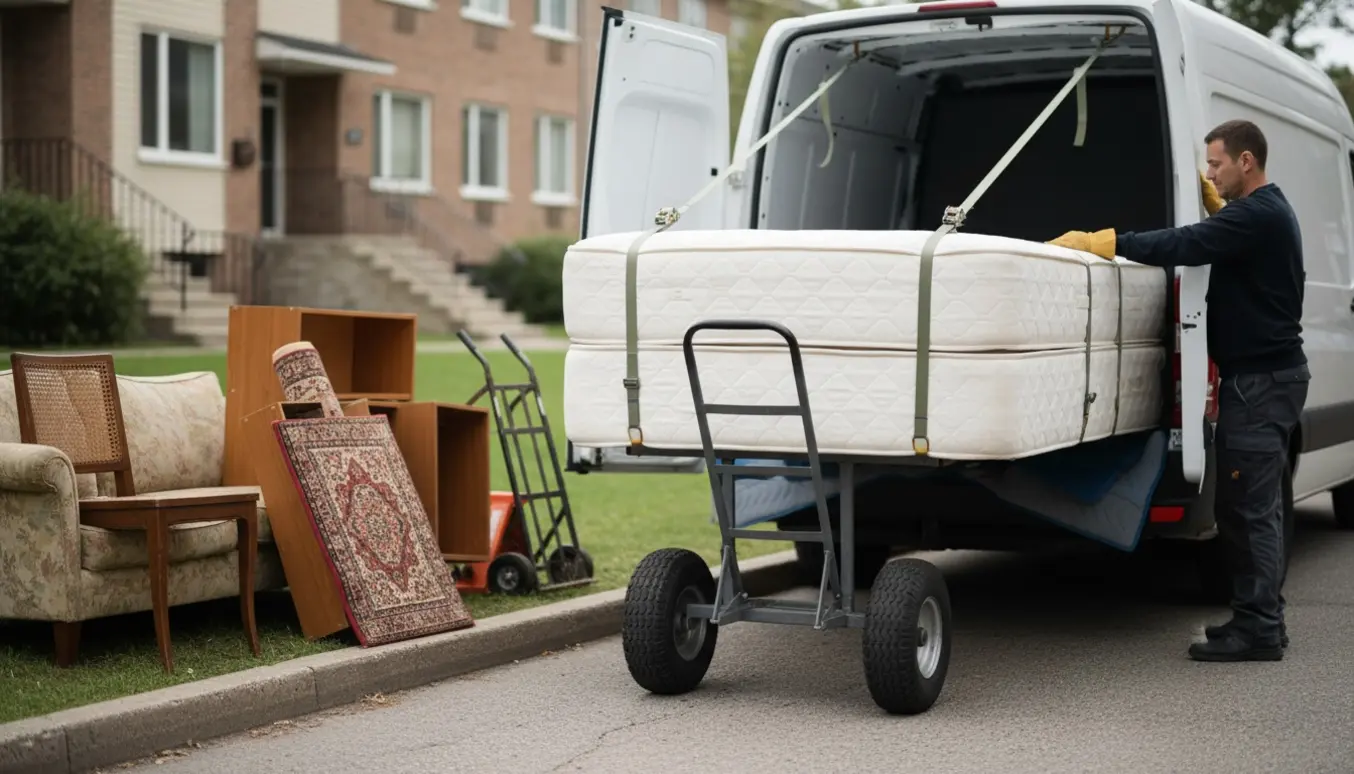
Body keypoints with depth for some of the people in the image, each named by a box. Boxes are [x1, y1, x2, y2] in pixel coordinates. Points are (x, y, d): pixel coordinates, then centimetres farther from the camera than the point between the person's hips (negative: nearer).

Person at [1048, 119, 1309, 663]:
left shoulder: (1258, 214, -17)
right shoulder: (1266, 212, 15)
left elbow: (1186, 246, -27)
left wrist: (1102, 243, -28)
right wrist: (1216, 203, 17)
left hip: (1261, 379, -11)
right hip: (1267, 373, 11)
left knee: (1247, 505, -9)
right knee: (1256, 505, 14)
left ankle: (1257, 629, -6)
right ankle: (1261, 618, 21)